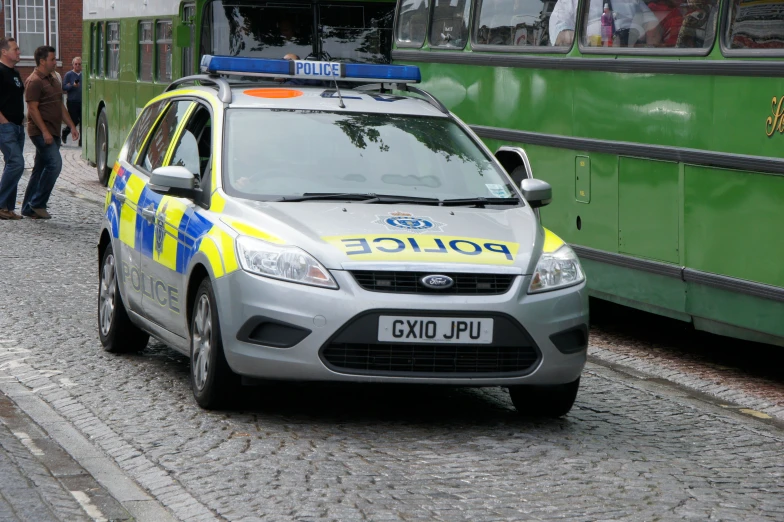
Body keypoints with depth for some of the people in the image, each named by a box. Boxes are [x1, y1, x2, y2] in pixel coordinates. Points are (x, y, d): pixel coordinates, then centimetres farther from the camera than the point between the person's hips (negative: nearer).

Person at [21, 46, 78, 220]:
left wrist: (71, 125, 17)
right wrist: (45, 132, -23)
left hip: (52, 132, 9)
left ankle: (28, 207, 13)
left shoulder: (53, 79, 18)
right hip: (41, 132, -9)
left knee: (40, 169, 9)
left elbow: (60, 105, 24)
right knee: (55, 163, -18)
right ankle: (38, 203, -12)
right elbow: (33, 109, -17)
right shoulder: (34, 81, -12)